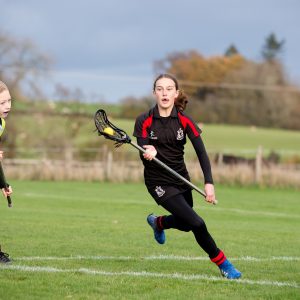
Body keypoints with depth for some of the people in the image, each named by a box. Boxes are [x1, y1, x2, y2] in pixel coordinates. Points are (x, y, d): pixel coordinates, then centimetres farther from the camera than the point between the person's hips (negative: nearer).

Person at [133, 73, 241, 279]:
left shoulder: (184, 121, -8)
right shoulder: (144, 121, -13)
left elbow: (201, 152, -14)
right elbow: (143, 157, -14)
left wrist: (209, 182, -26)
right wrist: (148, 154, -39)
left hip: (181, 179, 4)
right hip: (159, 183, -4)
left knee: (185, 224, 21)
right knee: (197, 223, -16)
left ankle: (157, 222, 54)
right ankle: (223, 264, 0)